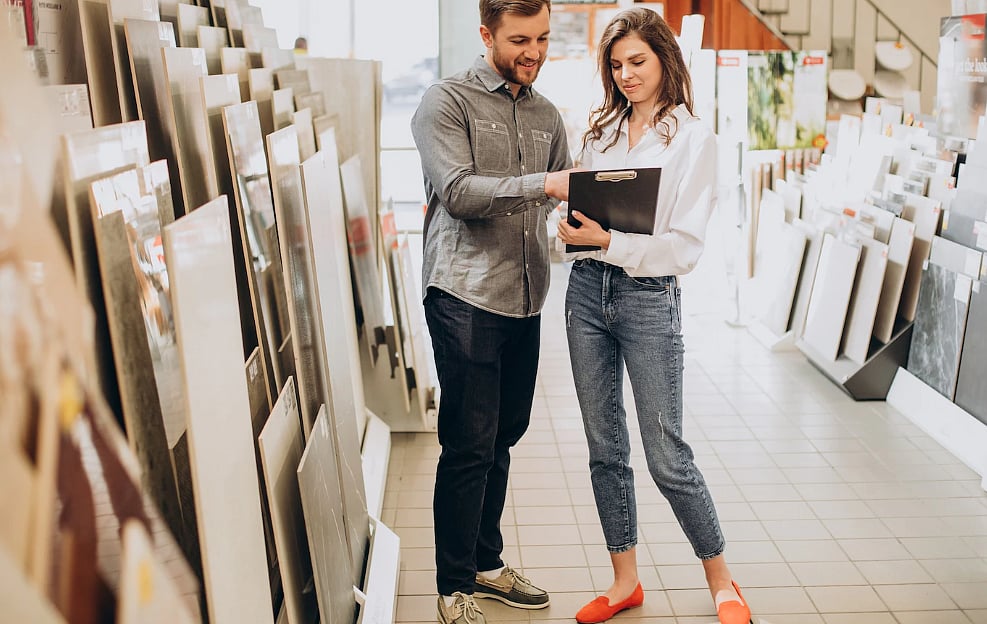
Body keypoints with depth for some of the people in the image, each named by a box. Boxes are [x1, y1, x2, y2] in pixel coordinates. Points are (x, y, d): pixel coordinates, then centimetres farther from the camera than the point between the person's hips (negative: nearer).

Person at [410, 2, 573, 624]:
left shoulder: (547, 115, 16)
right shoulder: (447, 101, -5)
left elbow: (562, 199, 19)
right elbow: (458, 192, -18)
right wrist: (543, 184, -27)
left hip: (526, 299, 7)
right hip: (466, 297, -6)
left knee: (503, 438, 15)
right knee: (469, 446, -2)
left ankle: (487, 564, 31)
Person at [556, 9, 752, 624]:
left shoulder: (693, 139, -4)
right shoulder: (600, 129, 11)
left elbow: (686, 246, -11)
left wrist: (610, 241, -21)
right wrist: (575, 232, -6)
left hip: (650, 299, -5)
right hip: (588, 290, 5)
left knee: (667, 456, 0)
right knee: (605, 448, 10)